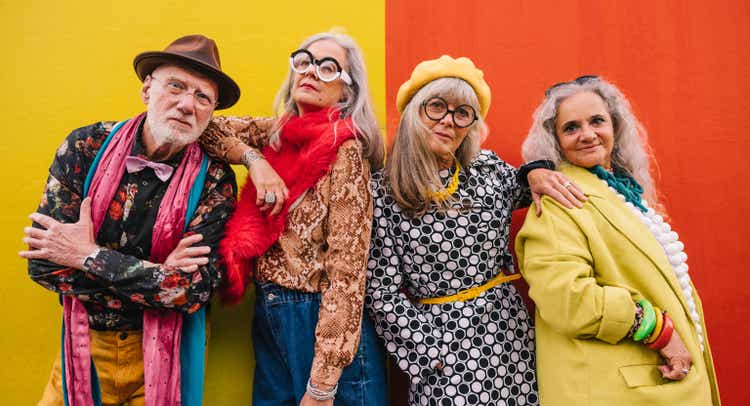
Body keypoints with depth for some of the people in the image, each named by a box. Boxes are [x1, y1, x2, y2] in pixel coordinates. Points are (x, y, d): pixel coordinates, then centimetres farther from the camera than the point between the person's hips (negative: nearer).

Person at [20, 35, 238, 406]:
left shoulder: (214, 180, -16)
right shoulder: (86, 147, -11)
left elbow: (195, 290, -21)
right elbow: (43, 263, -14)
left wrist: (90, 256, -21)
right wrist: (158, 276, -21)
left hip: (165, 349, -1)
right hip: (84, 342, 2)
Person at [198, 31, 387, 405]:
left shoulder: (344, 150, -16)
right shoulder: (276, 134, 3)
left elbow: (347, 270, -20)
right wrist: (254, 159, -14)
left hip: (320, 321, -6)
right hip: (268, 315, 6)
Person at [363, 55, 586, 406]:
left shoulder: (490, 169, -1)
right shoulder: (382, 191, -9)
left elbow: (529, 190, 20)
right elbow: (381, 292, -8)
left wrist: (536, 173, -3)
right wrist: (431, 355, -9)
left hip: (507, 329, 3)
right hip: (434, 338, -3)